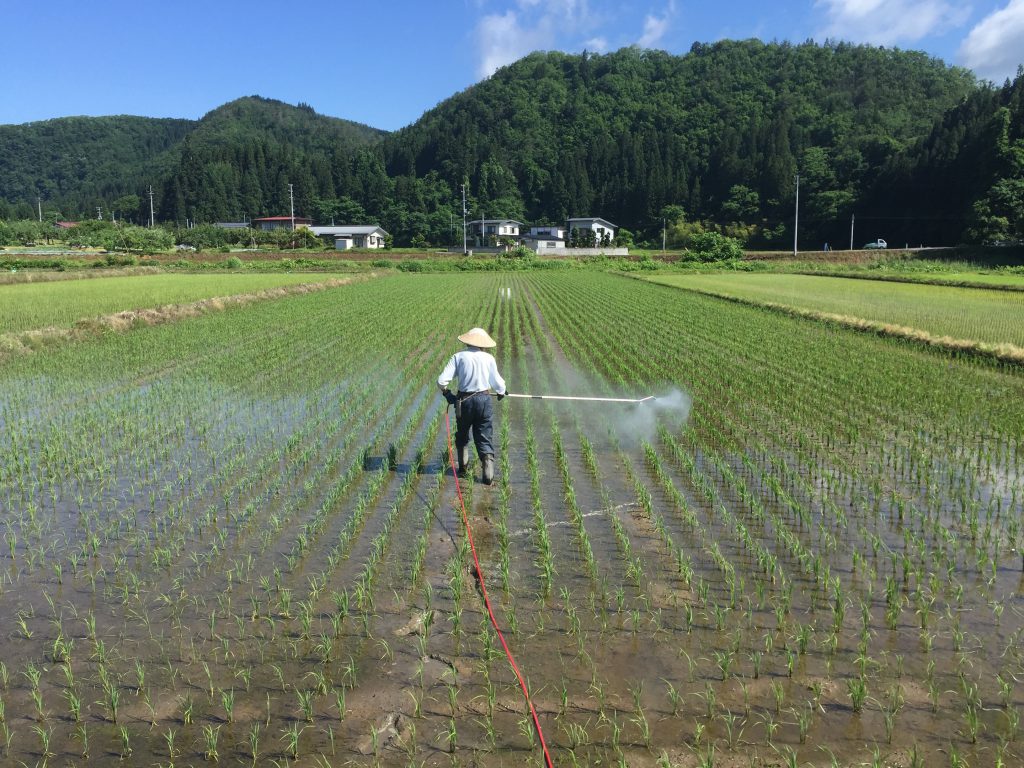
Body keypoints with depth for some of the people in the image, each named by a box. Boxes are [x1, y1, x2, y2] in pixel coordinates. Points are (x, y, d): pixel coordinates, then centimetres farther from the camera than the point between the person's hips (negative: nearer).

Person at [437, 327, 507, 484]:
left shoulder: (458, 357, -3)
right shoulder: (488, 358, 0)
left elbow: (442, 381, -9)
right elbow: (498, 384, 5)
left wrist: (446, 392, 11)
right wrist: (501, 392, 27)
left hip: (464, 401, 0)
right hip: (484, 400, 0)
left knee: (462, 436, 21)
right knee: (485, 438, 7)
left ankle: (463, 468, 29)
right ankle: (488, 472, -5)